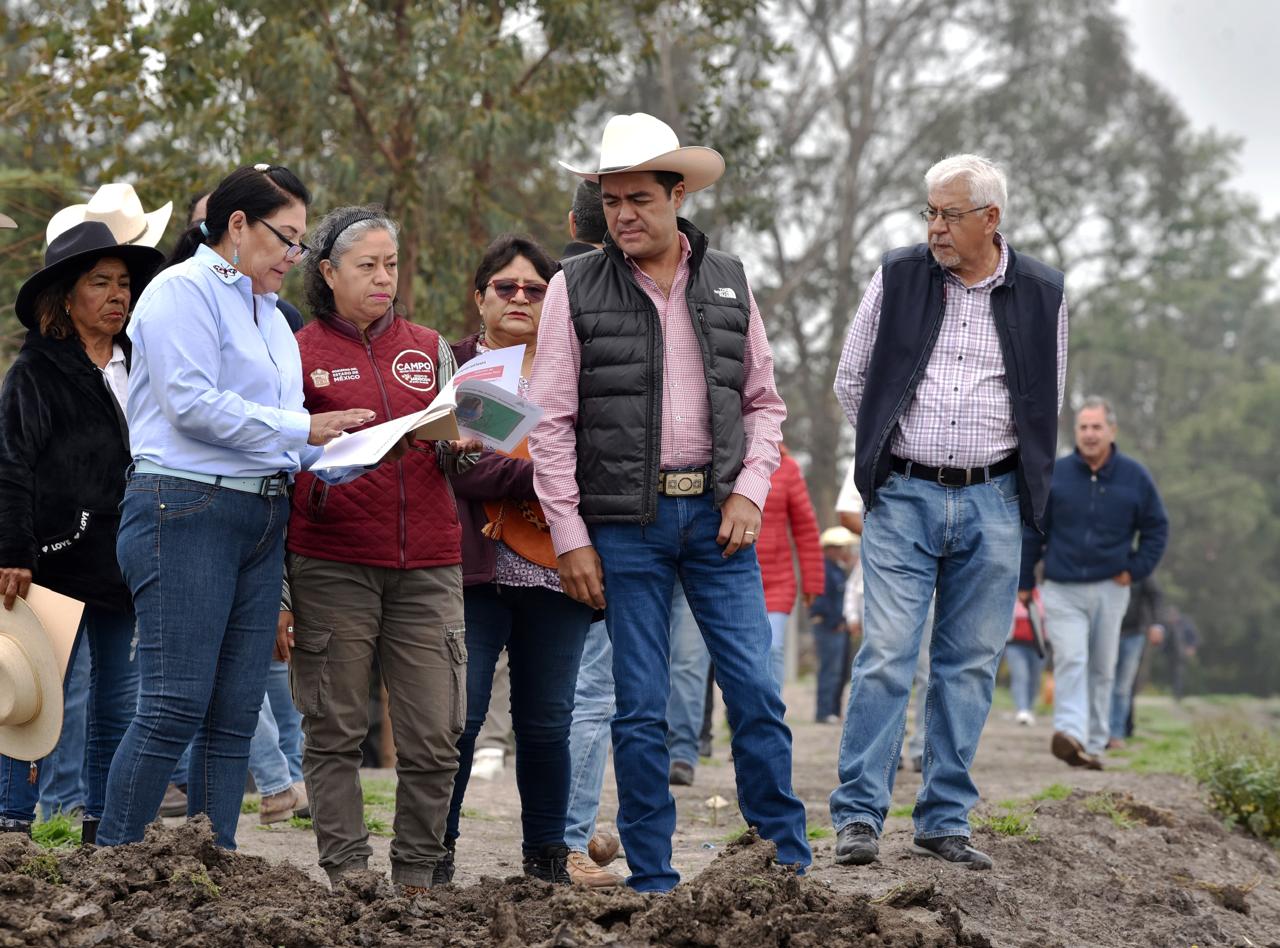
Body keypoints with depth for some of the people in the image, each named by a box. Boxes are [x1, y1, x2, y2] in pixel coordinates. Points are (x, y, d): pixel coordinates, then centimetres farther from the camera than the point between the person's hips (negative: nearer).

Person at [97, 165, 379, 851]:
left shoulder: (268, 313, 23)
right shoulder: (184, 291, -4)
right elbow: (193, 405, -15)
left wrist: (339, 455, 2)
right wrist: (302, 428, -11)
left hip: (261, 523, 9)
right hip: (187, 515, -9)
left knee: (235, 714, 5)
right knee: (176, 706, -12)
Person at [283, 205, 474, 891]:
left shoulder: (431, 350, 16)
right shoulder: (298, 355, 6)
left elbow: (455, 455, 18)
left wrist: (462, 443, -8)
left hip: (426, 565, 3)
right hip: (331, 565, -3)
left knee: (434, 736, -2)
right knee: (336, 731, 0)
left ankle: (417, 878, 9)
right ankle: (347, 876, 5)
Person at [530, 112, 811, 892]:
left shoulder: (728, 282, 8)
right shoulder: (577, 288, 0)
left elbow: (764, 401, 13)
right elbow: (551, 423, -1)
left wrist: (750, 490, -2)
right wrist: (571, 536, -6)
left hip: (717, 513, 2)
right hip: (625, 521, -2)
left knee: (756, 692, -2)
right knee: (642, 709, 2)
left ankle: (790, 863, 7)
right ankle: (652, 877, 10)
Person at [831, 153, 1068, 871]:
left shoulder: (1041, 294, 4)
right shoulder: (898, 278, 1)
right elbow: (852, 379, 12)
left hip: (991, 503, 2)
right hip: (903, 498, -1)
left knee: (970, 665, 5)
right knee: (886, 657, -8)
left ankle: (946, 821, 13)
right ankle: (859, 817, -3)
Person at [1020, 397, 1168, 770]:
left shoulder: (1134, 477, 2)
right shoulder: (1054, 474, 0)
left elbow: (1156, 527, 13)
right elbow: (1032, 531, 8)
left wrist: (1136, 569, 1)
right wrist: (1024, 582, 8)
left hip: (1110, 589, 2)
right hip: (1062, 589, -2)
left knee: (1102, 670, 8)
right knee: (1071, 661, -18)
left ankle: (1094, 744, 16)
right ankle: (1071, 734, -31)